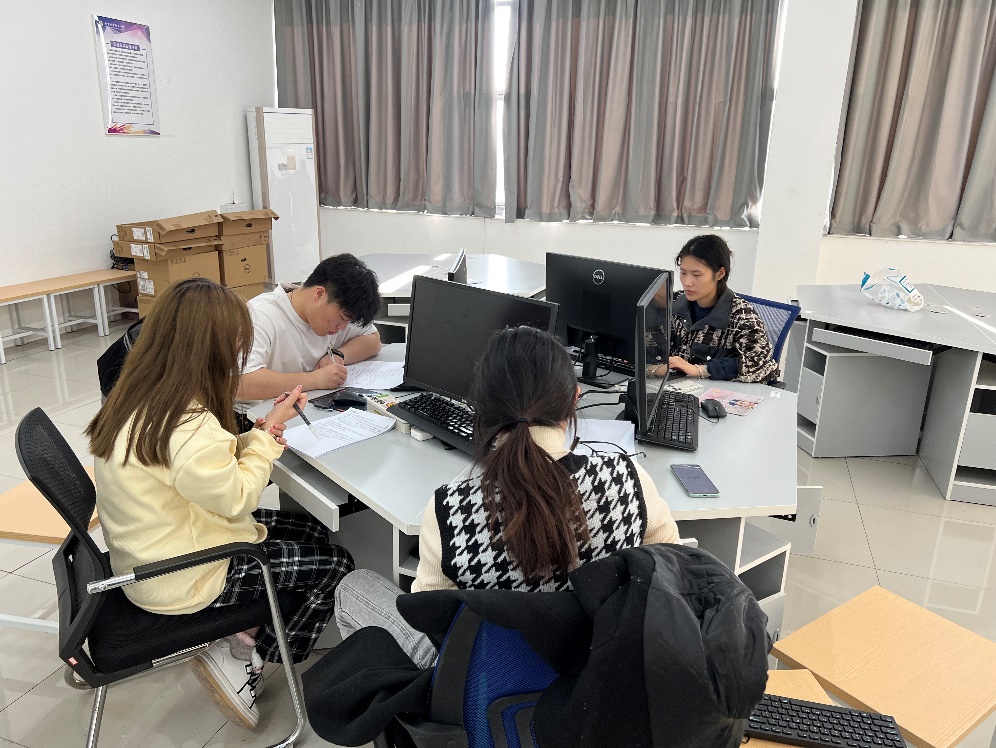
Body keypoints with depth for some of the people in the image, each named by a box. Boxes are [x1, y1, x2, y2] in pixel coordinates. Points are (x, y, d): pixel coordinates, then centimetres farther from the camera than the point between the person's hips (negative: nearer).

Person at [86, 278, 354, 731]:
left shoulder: (142, 398, -3)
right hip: (182, 578, -9)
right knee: (336, 564, 2)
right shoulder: (187, 426, -34)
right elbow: (235, 496, -21)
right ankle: (244, 664, 11)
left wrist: (259, 433, -6)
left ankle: (248, 632, 15)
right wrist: (269, 434, -11)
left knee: (314, 533, 13)